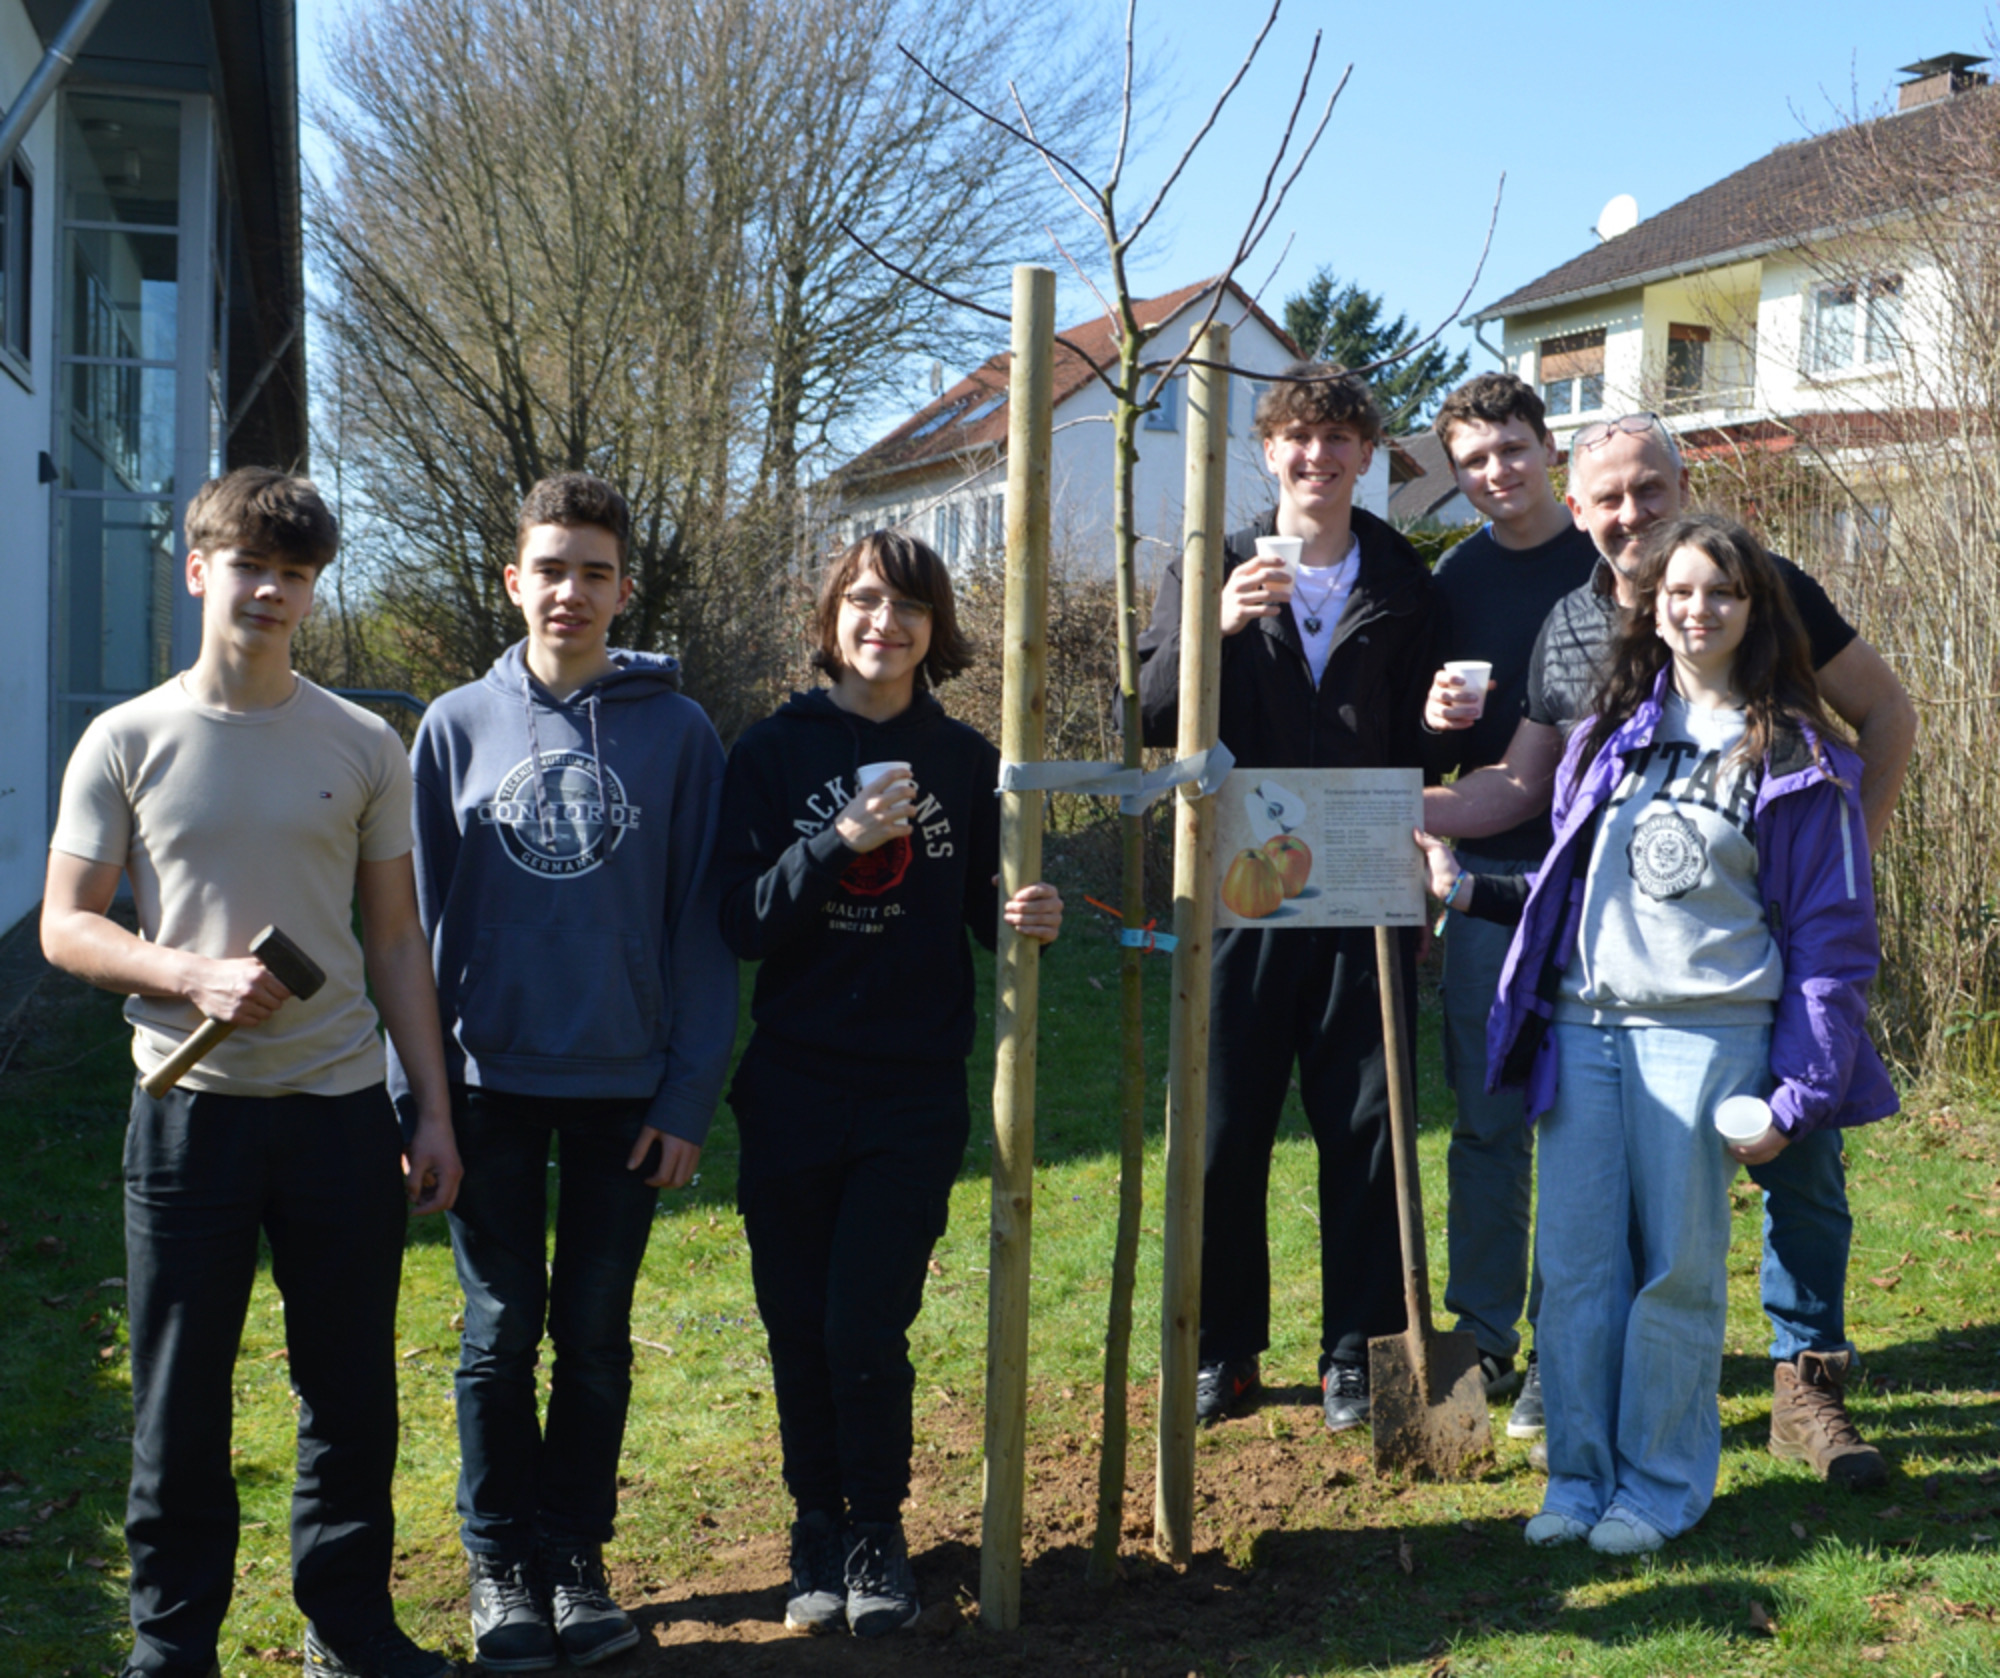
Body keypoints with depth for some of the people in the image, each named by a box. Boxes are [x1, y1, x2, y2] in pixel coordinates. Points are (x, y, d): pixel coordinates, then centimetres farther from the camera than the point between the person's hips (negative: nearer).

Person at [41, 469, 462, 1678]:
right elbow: (66, 926, 1)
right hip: (192, 1109, -1)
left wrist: (433, 1110, 4)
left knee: (353, 1385, 9)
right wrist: (194, 974, -17)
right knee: (180, 1394, 7)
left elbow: (397, 940, 8)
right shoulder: (129, 741, 1)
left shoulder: (364, 746, 4)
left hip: (344, 1107, 1)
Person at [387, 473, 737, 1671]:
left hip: (624, 1088, 0)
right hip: (492, 1082, 1)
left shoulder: (679, 735, -2)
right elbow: (419, 920, 3)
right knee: (502, 1336, 8)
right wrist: (417, 1092, -2)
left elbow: (701, 929, -1)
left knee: (595, 1337, 10)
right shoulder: (458, 726, 2)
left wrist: (690, 1098, -6)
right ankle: (503, 1564, 22)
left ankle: (578, 1554, 25)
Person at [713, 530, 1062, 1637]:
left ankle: (878, 1535, 17)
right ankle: (819, 1531, 25)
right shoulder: (775, 751, 1)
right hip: (793, 1089, 0)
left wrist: (1027, 919, -11)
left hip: (916, 1091, 0)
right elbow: (741, 923, -6)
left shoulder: (964, 763, 5)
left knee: (867, 1327, -4)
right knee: (799, 1325, 6)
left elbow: (984, 913, 12)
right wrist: (841, 840, -19)